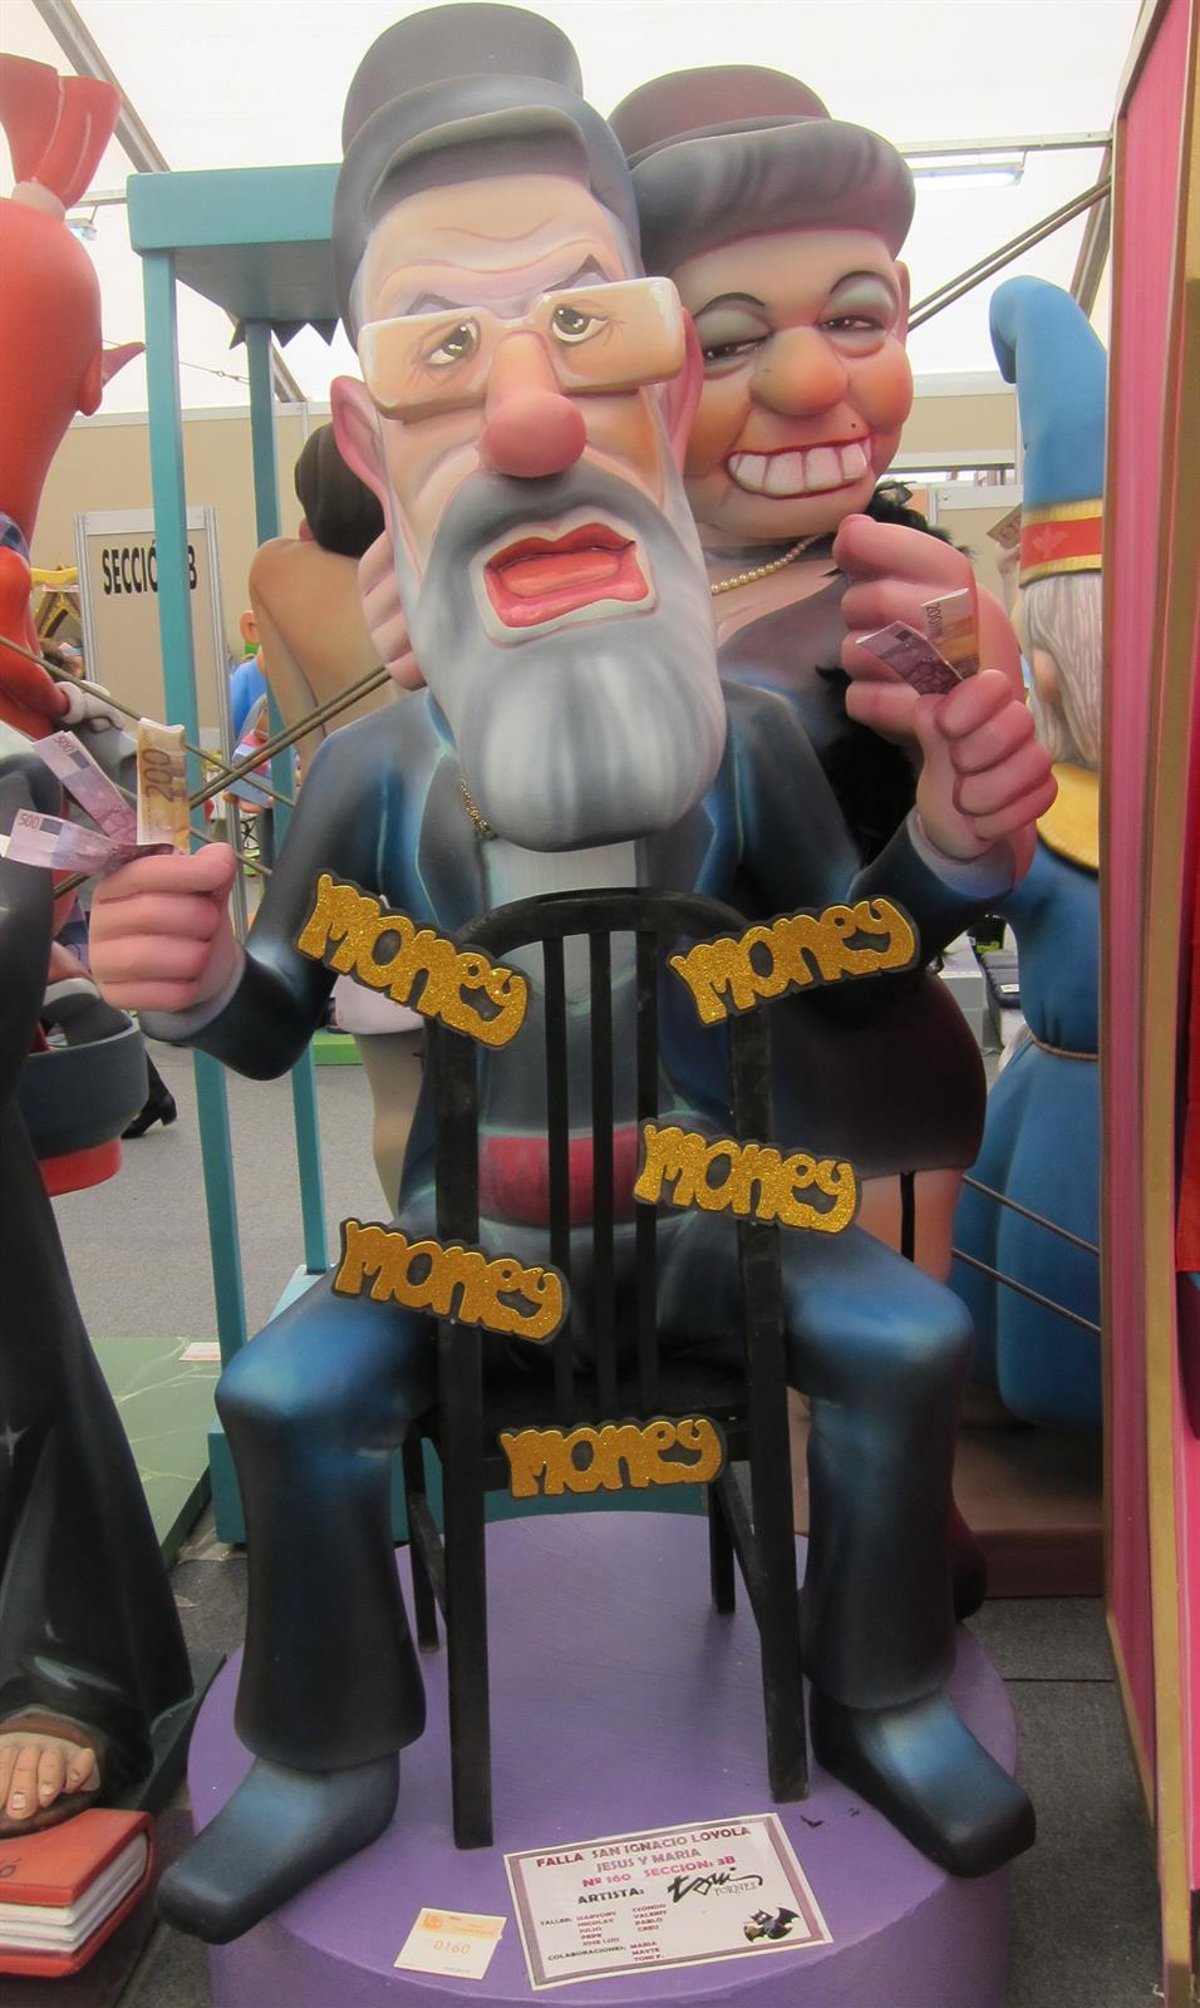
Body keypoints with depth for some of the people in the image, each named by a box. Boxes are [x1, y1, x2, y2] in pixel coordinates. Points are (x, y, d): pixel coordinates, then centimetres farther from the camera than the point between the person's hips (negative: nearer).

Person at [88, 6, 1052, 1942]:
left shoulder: (747, 737, -15)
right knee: (287, 1395, -17)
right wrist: (198, 984, -27)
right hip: (463, 1242, 0)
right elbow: (281, 1021, -3)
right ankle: (332, 1757, 12)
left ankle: (876, 1696, 12)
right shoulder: (368, 776, -16)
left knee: (911, 1337, -17)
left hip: (712, 1214, 1)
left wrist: (952, 850, -20)